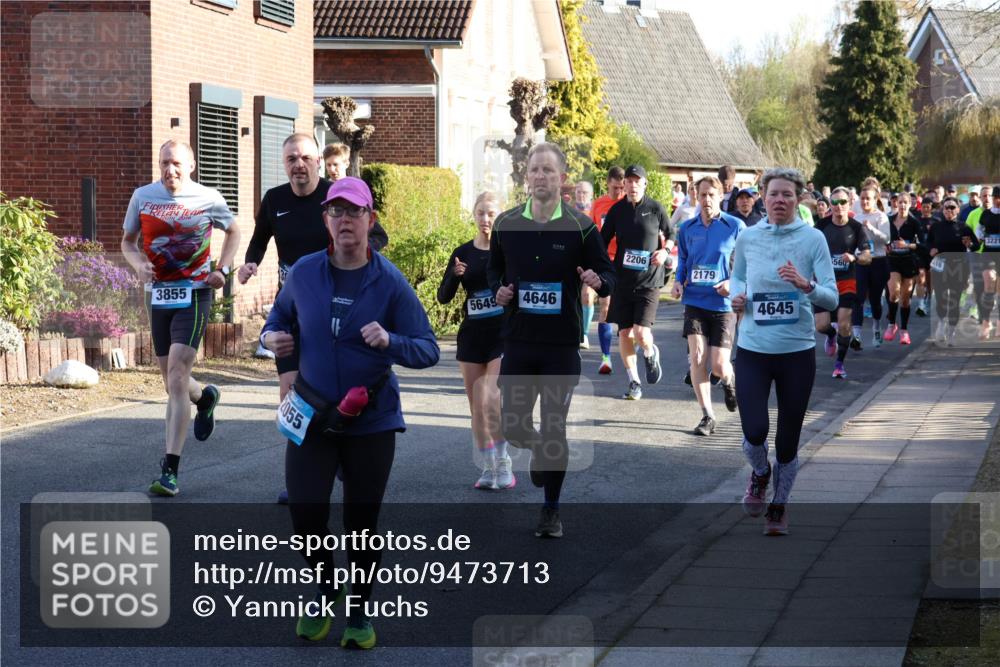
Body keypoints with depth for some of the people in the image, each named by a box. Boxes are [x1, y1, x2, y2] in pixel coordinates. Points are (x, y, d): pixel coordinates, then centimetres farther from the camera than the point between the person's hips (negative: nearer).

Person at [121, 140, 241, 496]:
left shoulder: (208, 199, -4)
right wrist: (138, 263, -9)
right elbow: (127, 240, 13)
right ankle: (205, 397, 51)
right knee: (172, 381, 13)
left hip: (194, 295, -4)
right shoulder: (143, 196, 1)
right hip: (158, 293, 4)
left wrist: (222, 270, 0)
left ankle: (170, 469, -18)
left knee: (176, 376, -17)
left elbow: (233, 232, 14)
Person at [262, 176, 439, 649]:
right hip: (311, 416, 1)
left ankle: (359, 611, 27)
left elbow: (428, 350, -9)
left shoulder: (390, 282, -9)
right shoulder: (304, 273, -2)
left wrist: (389, 341, -28)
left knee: (362, 522, 6)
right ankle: (324, 587, 22)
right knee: (305, 513, -8)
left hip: (371, 421, -1)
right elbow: (281, 314, 17)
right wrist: (272, 336, -6)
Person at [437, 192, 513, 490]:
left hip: (504, 334, -4)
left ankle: (503, 463, -3)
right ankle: (489, 469, 17)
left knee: (492, 400, -18)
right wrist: (454, 275, -15)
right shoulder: (463, 253, 6)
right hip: (472, 334, 4)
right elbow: (443, 297, 4)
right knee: (476, 407, 6)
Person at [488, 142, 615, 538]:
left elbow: (608, 274, 2)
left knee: (554, 429, 1)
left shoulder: (580, 227, -4)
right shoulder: (506, 224, 3)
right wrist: (498, 290, -3)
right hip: (517, 341, 2)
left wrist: (598, 281, -21)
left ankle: (551, 510, 15)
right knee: (512, 427, 3)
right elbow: (494, 268, 18)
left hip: (562, 345, -2)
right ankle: (539, 449, 39)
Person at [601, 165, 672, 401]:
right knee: (624, 332, 4)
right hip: (622, 280, 3)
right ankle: (633, 382, 18)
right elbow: (602, 242, 9)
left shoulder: (655, 208, -2)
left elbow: (670, 234, 12)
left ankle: (651, 354, 23)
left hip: (649, 280, -3)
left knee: (641, 334, -13)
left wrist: (665, 251, -6)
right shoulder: (617, 210, 3)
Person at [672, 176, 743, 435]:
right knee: (696, 359, -9)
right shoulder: (687, 229, 6)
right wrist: (678, 282, 1)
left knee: (719, 366, -4)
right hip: (694, 301, 2)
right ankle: (707, 416, 1)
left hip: (723, 304, -2)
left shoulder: (736, 227, -4)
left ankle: (729, 380, 34)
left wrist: (734, 282, -16)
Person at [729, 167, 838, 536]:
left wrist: (806, 285, -27)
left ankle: (779, 503, 31)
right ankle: (760, 473, 24)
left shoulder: (813, 238, -5)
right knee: (755, 432, -12)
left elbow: (832, 298, -8)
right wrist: (736, 295, 0)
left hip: (797, 352, -1)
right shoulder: (747, 237, 2)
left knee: (788, 439, 7)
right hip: (752, 350, 1)